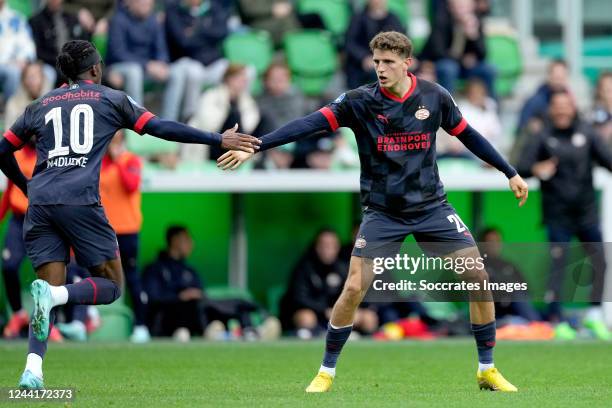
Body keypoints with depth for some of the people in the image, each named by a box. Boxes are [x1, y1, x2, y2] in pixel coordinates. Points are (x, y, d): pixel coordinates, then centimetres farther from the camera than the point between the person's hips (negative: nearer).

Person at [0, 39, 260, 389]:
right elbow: (162, 128, 8)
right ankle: (53, 295, -24)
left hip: (40, 203, 4)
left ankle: (34, 367, -14)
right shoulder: (111, 99, 13)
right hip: (80, 200, -4)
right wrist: (220, 140, 11)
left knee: (51, 287, 8)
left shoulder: (40, 106, 22)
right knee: (111, 285, 6)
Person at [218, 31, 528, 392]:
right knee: (354, 289, -12)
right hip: (383, 213, -2)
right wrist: (254, 147, -32)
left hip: (432, 206, 2)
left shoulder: (434, 96, -6)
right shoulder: (360, 101, -12)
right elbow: (310, 124, -22)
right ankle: (327, 372, 7)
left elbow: (468, 135, 9)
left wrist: (510, 173, 13)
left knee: (477, 276, -6)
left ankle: (487, 369, 9)